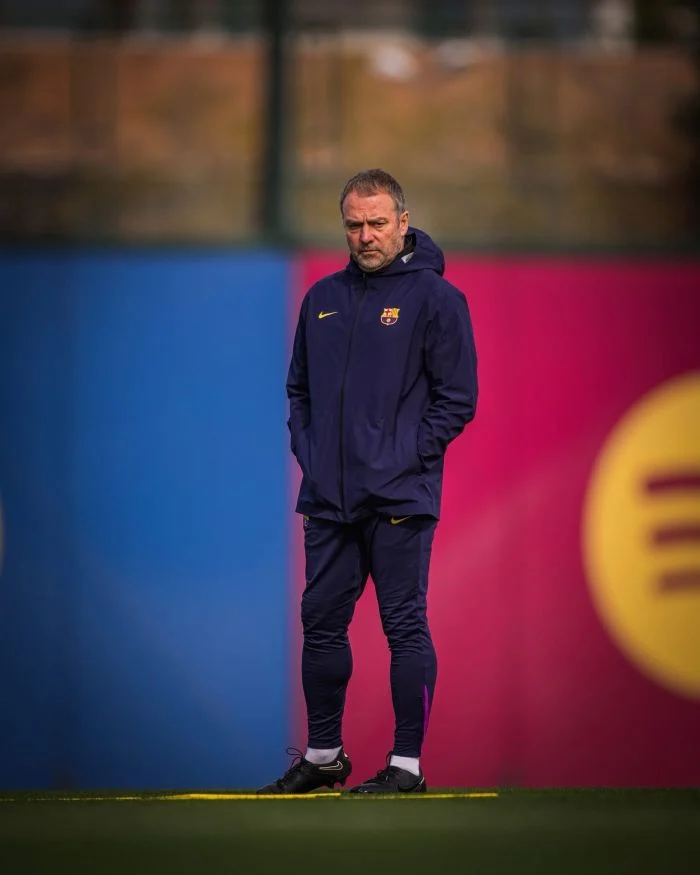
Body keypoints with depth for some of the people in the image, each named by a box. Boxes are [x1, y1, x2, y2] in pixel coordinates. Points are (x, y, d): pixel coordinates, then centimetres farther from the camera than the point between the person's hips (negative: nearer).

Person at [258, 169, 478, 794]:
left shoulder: (435, 297, -3)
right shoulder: (323, 299, 13)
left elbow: (457, 397, -5)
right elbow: (299, 387, 22)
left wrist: (408, 458, -10)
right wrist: (306, 450, 7)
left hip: (399, 501, -6)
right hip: (328, 499, 6)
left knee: (406, 626, -2)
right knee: (321, 623, 9)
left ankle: (407, 765, 2)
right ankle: (323, 754, 21)